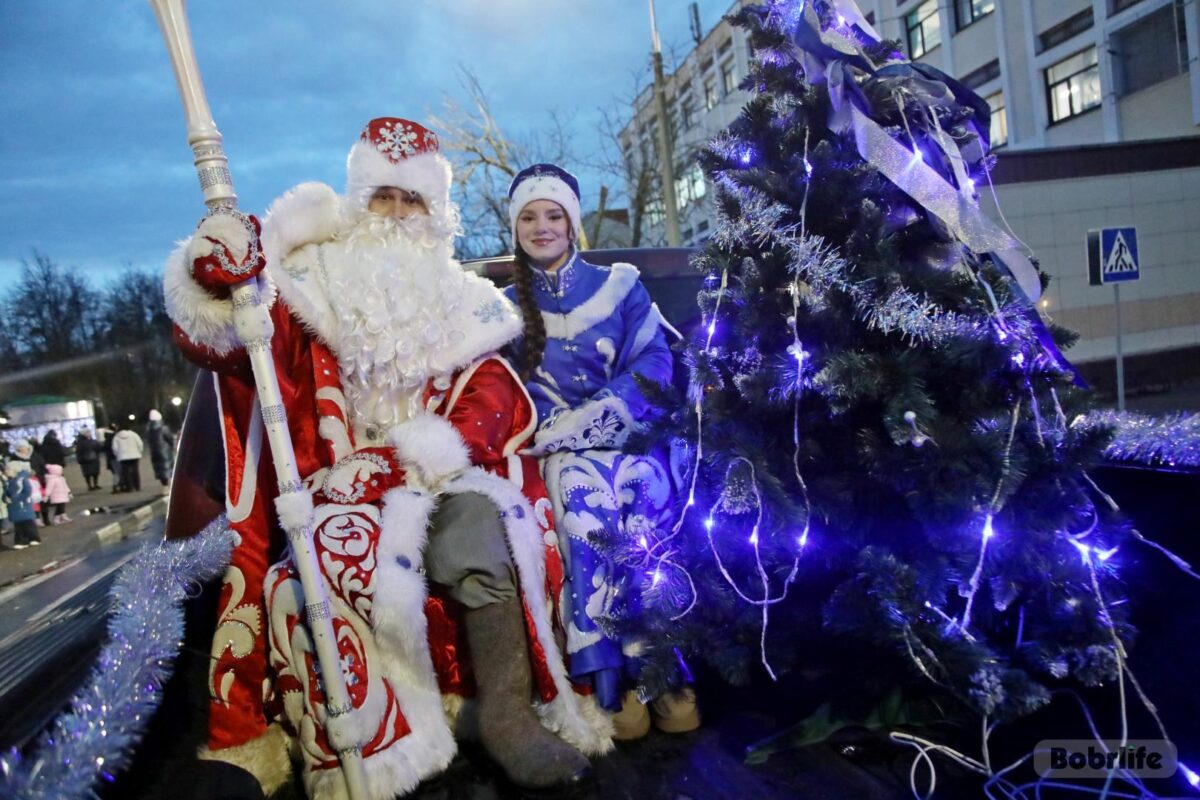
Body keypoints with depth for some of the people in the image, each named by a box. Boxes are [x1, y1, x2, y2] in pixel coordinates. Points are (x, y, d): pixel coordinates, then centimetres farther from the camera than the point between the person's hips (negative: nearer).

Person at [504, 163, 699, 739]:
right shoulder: (506, 305, 14)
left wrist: (588, 416, -16)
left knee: (647, 483, -34)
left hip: (625, 434, 0)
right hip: (559, 451, 0)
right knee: (585, 486, -35)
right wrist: (553, 431, -16)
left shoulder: (620, 285, 10)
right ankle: (607, 675, -34)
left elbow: (653, 363, -2)